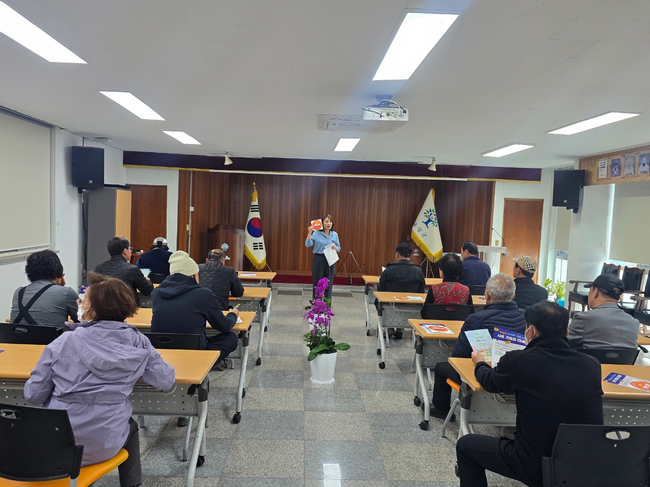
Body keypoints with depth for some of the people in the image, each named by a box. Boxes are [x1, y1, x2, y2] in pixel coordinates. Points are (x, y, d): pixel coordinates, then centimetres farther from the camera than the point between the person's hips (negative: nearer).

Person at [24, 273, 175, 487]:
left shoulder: (64, 342, -12)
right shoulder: (137, 342, -10)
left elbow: (34, 395, -8)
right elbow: (165, 381, -5)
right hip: (105, 445, 0)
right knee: (130, 427, 34)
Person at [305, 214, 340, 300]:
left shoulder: (335, 234, 5)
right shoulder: (316, 233, -5)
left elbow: (339, 249, 9)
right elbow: (308, 244, -16)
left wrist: (335, 247, -13)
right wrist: (309, 233, -26)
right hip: (318, 260, -3)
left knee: (328, 284, 8)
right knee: (317, 283, 4)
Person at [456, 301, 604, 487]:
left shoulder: (517, 361, -18)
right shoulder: (592, 365, -9)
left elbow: (490, 383, 4)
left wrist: (479, 363, 26)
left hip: (537, 467, -4)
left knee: (466, 445, 16)